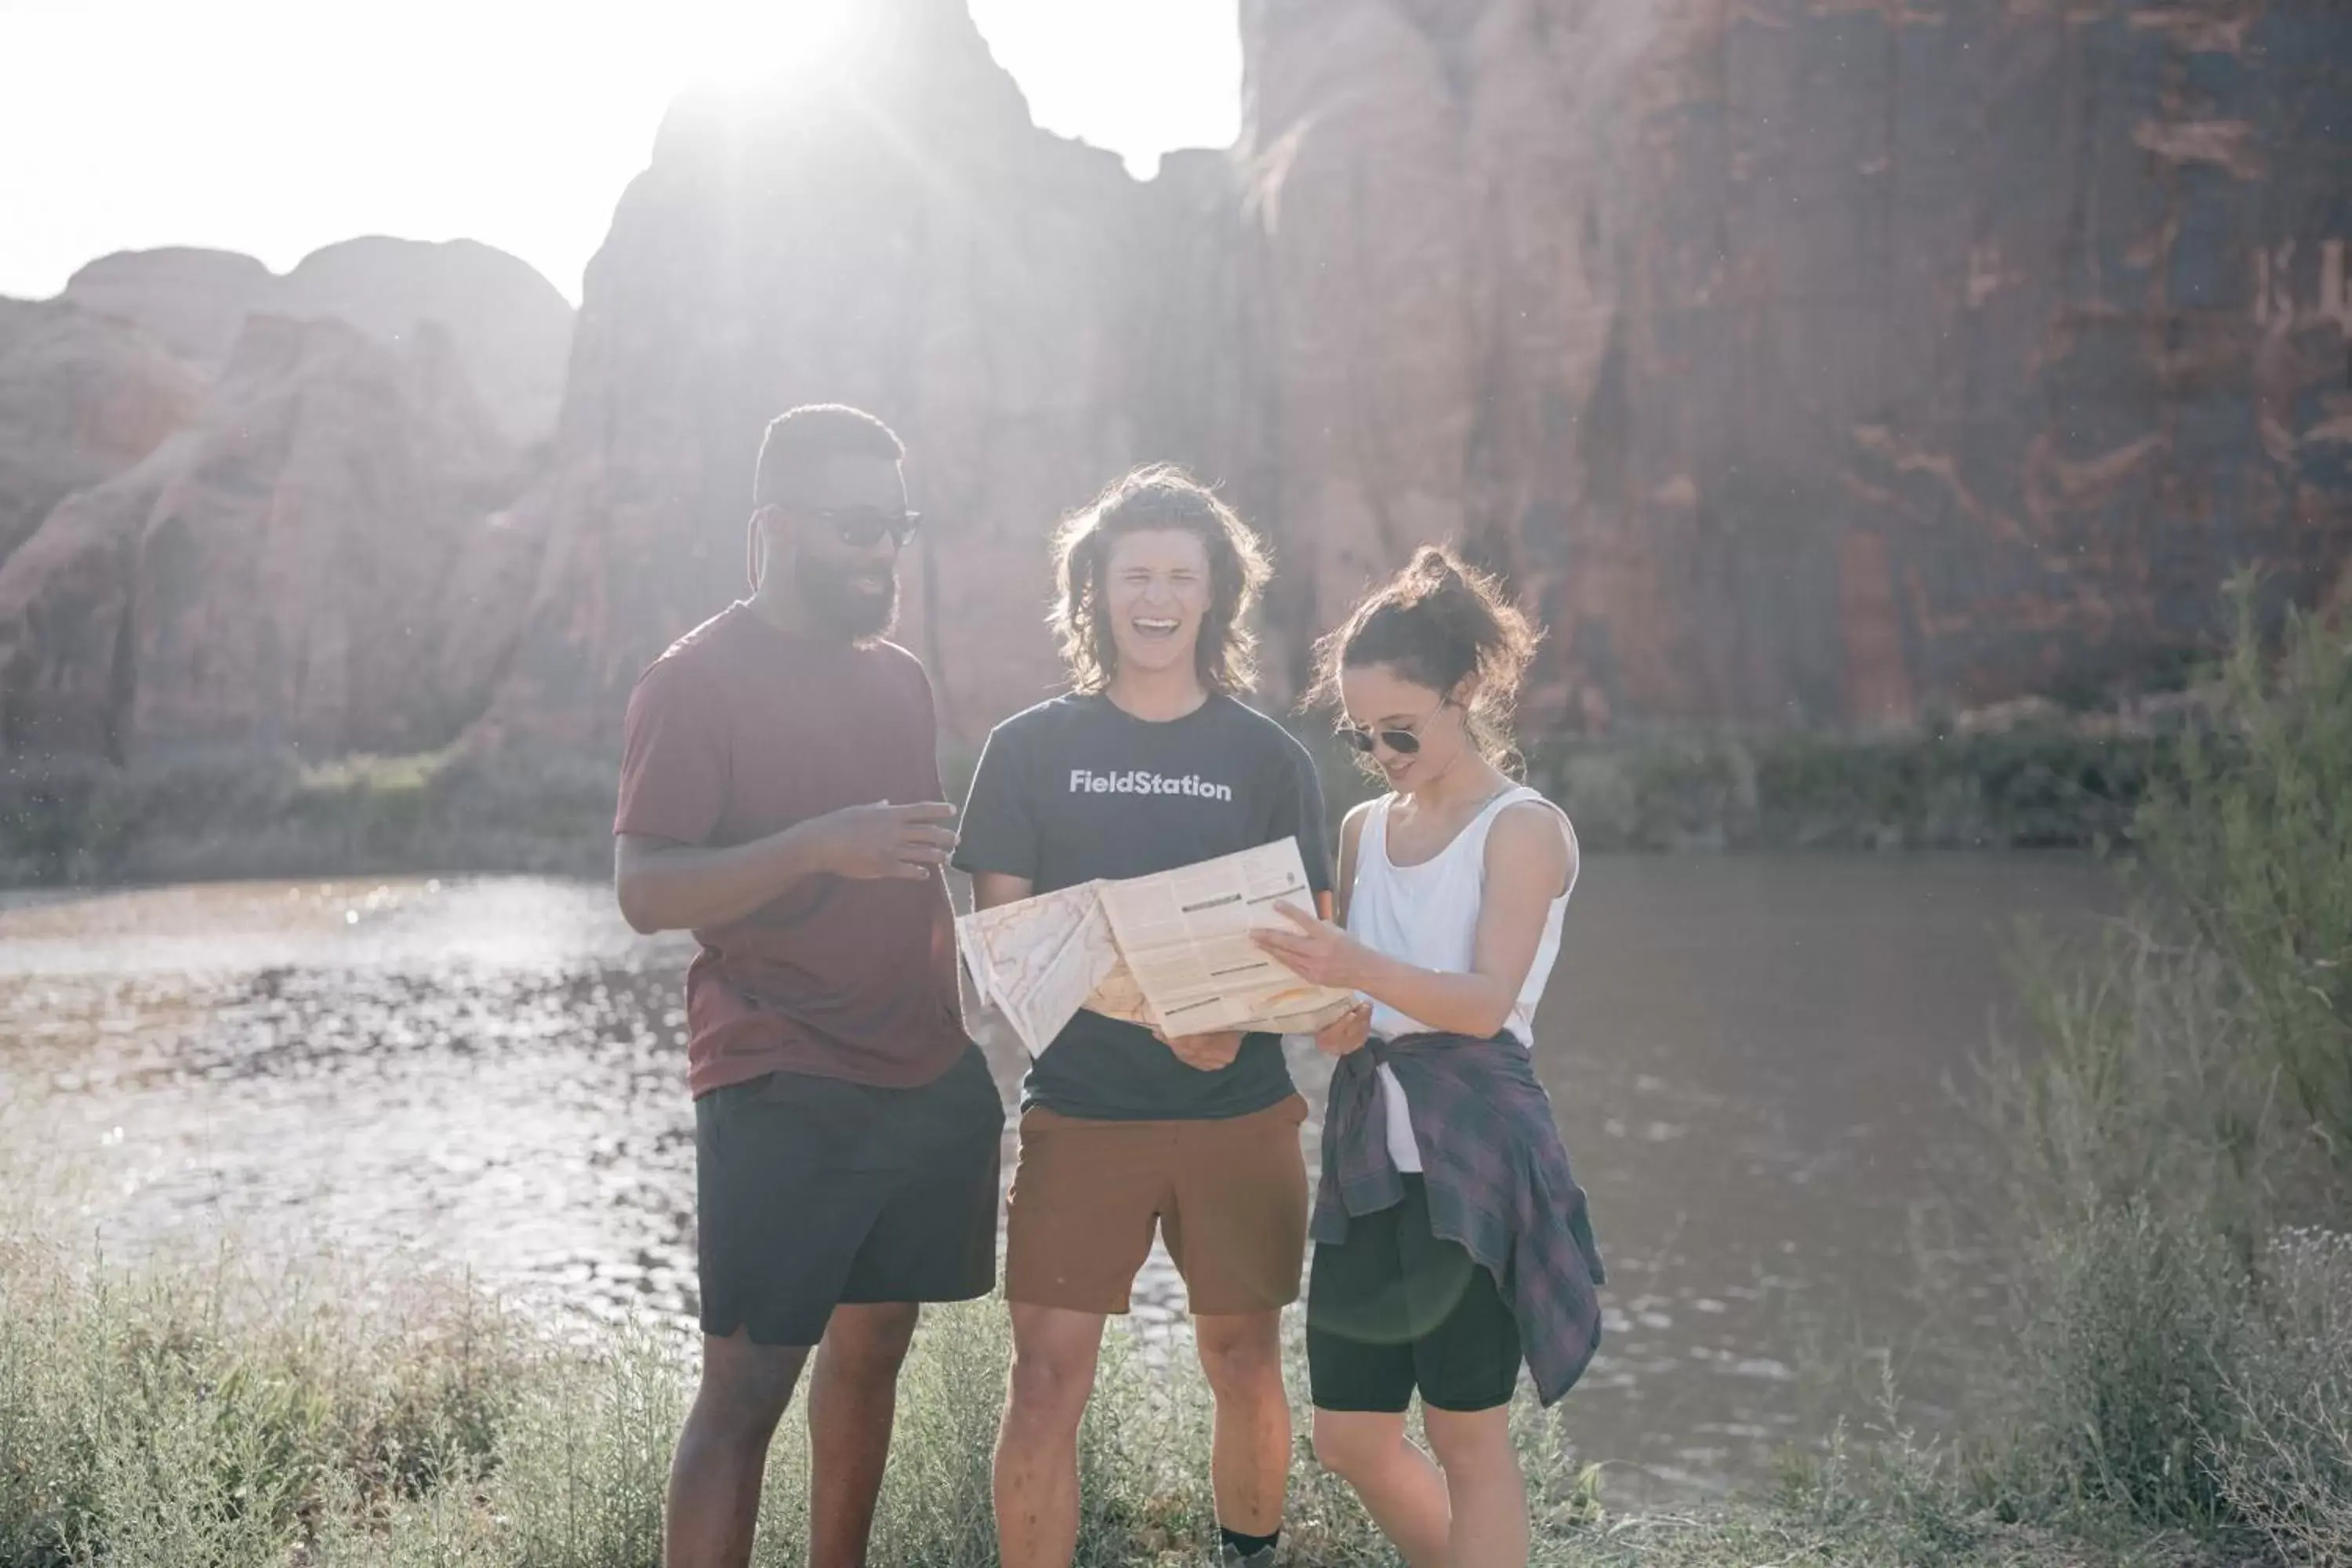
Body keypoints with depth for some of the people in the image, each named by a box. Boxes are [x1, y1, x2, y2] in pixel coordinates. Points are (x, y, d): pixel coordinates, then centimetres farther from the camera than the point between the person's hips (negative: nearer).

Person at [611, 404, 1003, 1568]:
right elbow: (645, 892, -14)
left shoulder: (898, 677, 14)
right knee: (746, 1388, -6)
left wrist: (960, 1025, 14)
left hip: (931, 1081, 7)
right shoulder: (697, 681, -7)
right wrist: (819, 844, -28)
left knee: (872, 1349, 12)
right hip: (783, 1098, -7)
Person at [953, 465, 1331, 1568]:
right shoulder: (1030, 750, 3)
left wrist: (1237, 1021, -16)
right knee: (1045, 1384, -6)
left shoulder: (1269, 760, 5)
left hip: (1240, 1114, 1)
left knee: (1244, 1368, 10)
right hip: (1078, 1113, -1)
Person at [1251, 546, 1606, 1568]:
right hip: (1368, 1146, 7)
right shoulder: (1363, 830, 14)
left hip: (1474, 1150, -7)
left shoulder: (1525, 828, -6)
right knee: (1349, 1437, 9)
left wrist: (1363, 970, -34)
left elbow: (1486, 1002, -19)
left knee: (1467, 1434, -1)